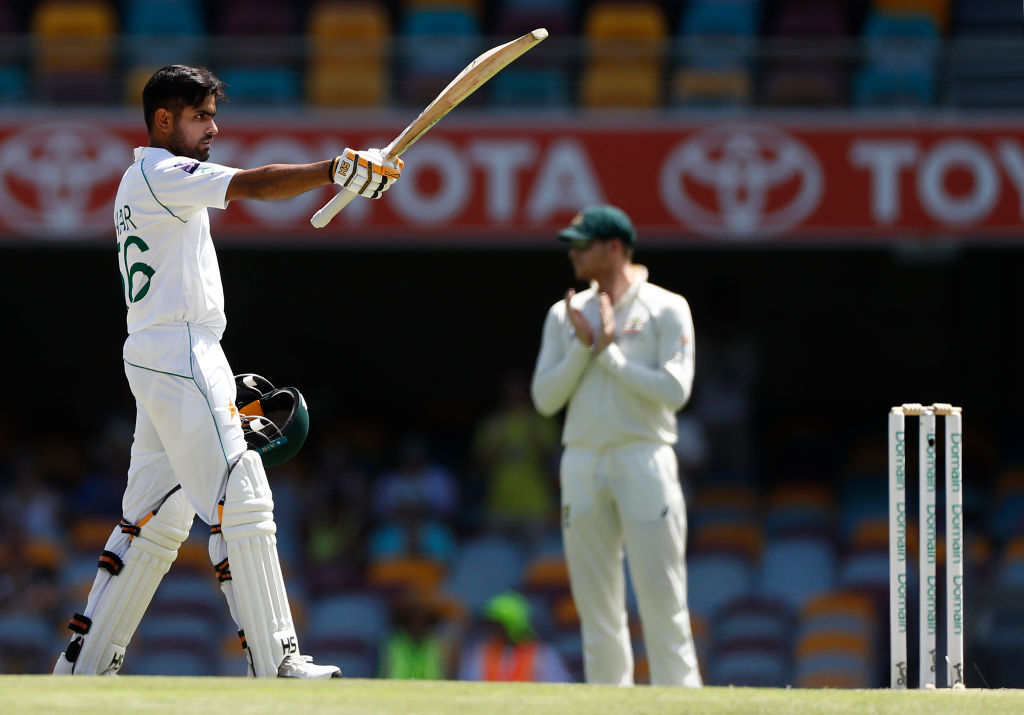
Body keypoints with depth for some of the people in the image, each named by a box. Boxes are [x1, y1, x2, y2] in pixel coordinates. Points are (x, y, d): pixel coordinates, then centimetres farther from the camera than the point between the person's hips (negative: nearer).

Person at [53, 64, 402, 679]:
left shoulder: (143, 183, 22)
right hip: (181, 357, -11)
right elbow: (255, 185, -24)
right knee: (242, 503, -13)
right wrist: (339, 169, -33)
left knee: (154, 519, 12)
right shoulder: (162, 176, -8)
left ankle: (86, 663, 12)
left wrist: (219, 384, 22)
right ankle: (276, 664, -16)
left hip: (155, 364, 11)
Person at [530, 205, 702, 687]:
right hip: (582, 462, 4)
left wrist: (609, 351, -8)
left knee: (663, 602, -9)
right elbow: (544, 398, 7)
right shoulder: (565, 315, 14)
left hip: (645, 459, -4)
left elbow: (675, 389, -10)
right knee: (597, 608, 4)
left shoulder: (667, 309, 1)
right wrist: (584, 346, -6)